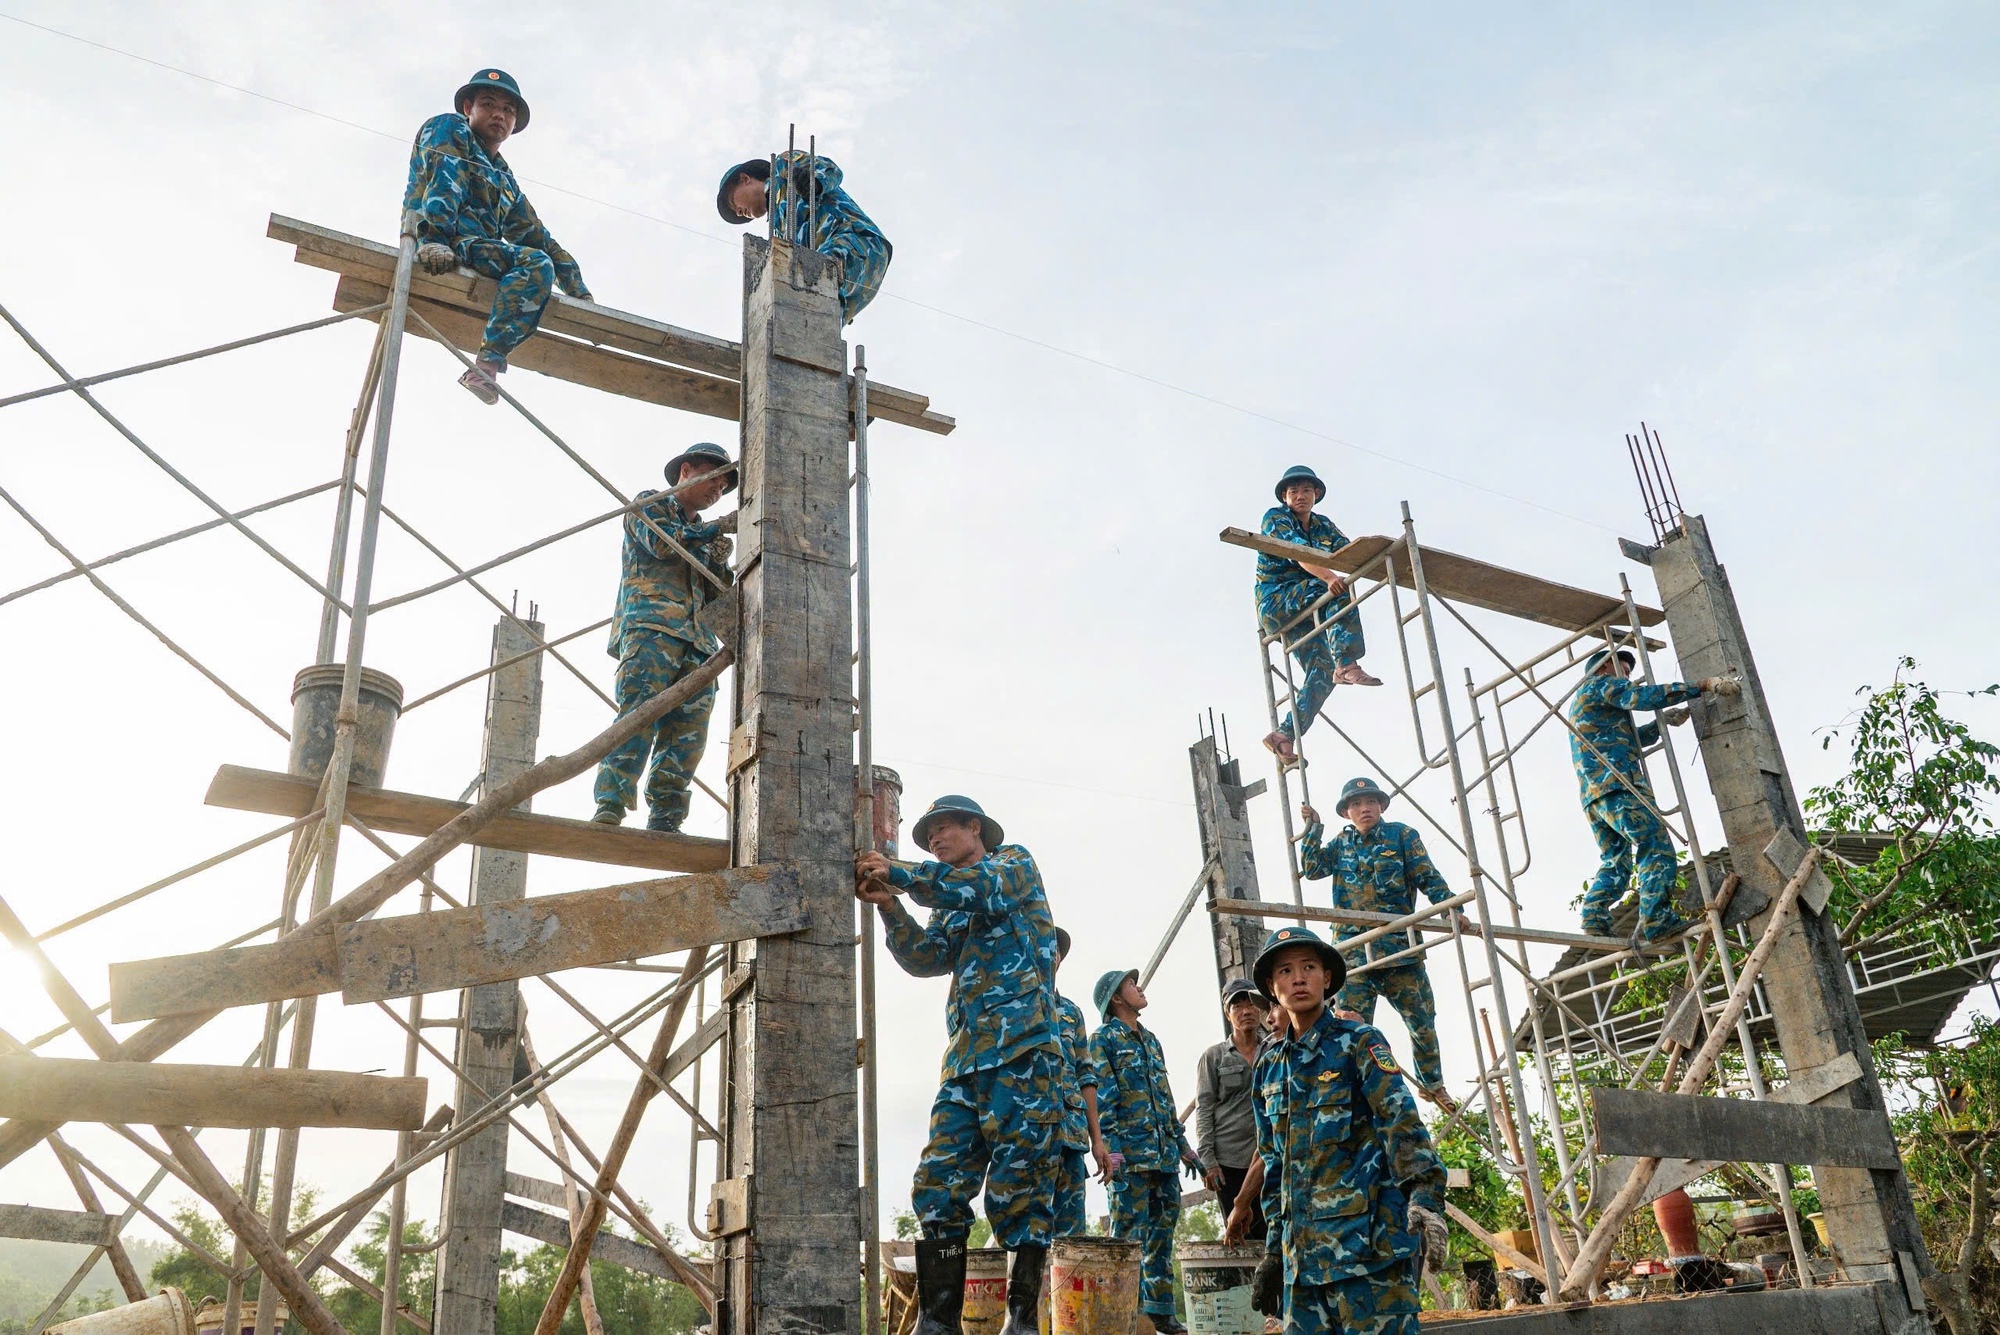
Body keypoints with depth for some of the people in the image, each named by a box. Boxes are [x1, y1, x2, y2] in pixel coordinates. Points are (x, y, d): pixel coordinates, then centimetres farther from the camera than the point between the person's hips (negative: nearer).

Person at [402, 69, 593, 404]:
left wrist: (580, 291, 14)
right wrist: (434, 238, -29)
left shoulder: (506, 181, 29)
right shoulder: (450, 129, 9)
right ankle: (487, 363, -37)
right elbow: (443, 181, -11)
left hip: (478, 252, 8)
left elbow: (538, 237, 25)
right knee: (537, 264, -25)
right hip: (442, 245, -8)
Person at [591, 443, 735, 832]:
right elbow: (660, 542, -4)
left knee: (688, 734, -8)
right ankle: (610, 807, -29)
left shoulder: (703, 536, 35)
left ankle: (664, 821, -11)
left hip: (697, 641, 6)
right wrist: (720, 527, 2)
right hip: (651, 626, -6)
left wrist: (720, 565, 6)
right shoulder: (650, 505, 18)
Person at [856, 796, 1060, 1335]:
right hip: (965, 1058, 7)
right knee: (938, 1187, -2)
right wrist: (889, 905, -6)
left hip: (1022, 1048, -7)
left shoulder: (1015, 863, 12)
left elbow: (982, 887, -11)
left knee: (1021, 1187, -8)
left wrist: (899, 874, -9)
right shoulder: (949, 908, 28)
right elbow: (925, 958, 9)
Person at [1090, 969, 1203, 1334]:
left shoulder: (1151, 1040, 21)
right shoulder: (1103, 1039, -1)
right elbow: (1101, 1099, -10)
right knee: (1129, 1234, -6)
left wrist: (1183, 1144, 20)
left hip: (1164, 1152, 7)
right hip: (1130, 1151, -7)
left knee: (1161, 1232, 9)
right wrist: (1111, 1149, -19)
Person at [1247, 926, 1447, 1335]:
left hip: (1368, 1237, -6)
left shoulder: (1359, 1042, -1)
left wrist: (1424, 1195, -29)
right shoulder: (1269, 1067, 15)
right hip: (1302, 1248, 6)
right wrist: (1273, 1251, 19)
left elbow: (1401, 1118, -14)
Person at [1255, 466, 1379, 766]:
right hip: (1274, 600, -7)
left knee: (1322, 666, -11)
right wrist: (1329, 577, -40)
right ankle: (1347, 665, -40)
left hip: (1302, 611, 7)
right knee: (1337, 591, -29)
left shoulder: (1324, 526, 17)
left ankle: (1285, 735, -12)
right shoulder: (1276, 517, -3)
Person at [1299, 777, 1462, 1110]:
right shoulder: (1341, 844, 15)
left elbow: (1428, 877, 0)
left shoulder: (1401, 835, 6)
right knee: (1351, 1024, -9)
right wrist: (1313, 828, 2)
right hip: (1354, 946, 1)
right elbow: (1312, 869, 5)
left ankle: (1432, 1083, 31)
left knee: (1421, 1018, 9)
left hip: (1399, 943, -1)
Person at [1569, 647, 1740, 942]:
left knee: (1614, 861, 10)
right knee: (1656, 848, -12)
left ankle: (1594, 918, -4)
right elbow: (1643, 696, -12)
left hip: (1592, 794, 10)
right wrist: (1703, 685, -13)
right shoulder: (1601, 683, 7)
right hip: (1616, 783, -10)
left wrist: (1662, 721, 32)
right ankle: (1657, 920, -20)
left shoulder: (1579, 702, 35)